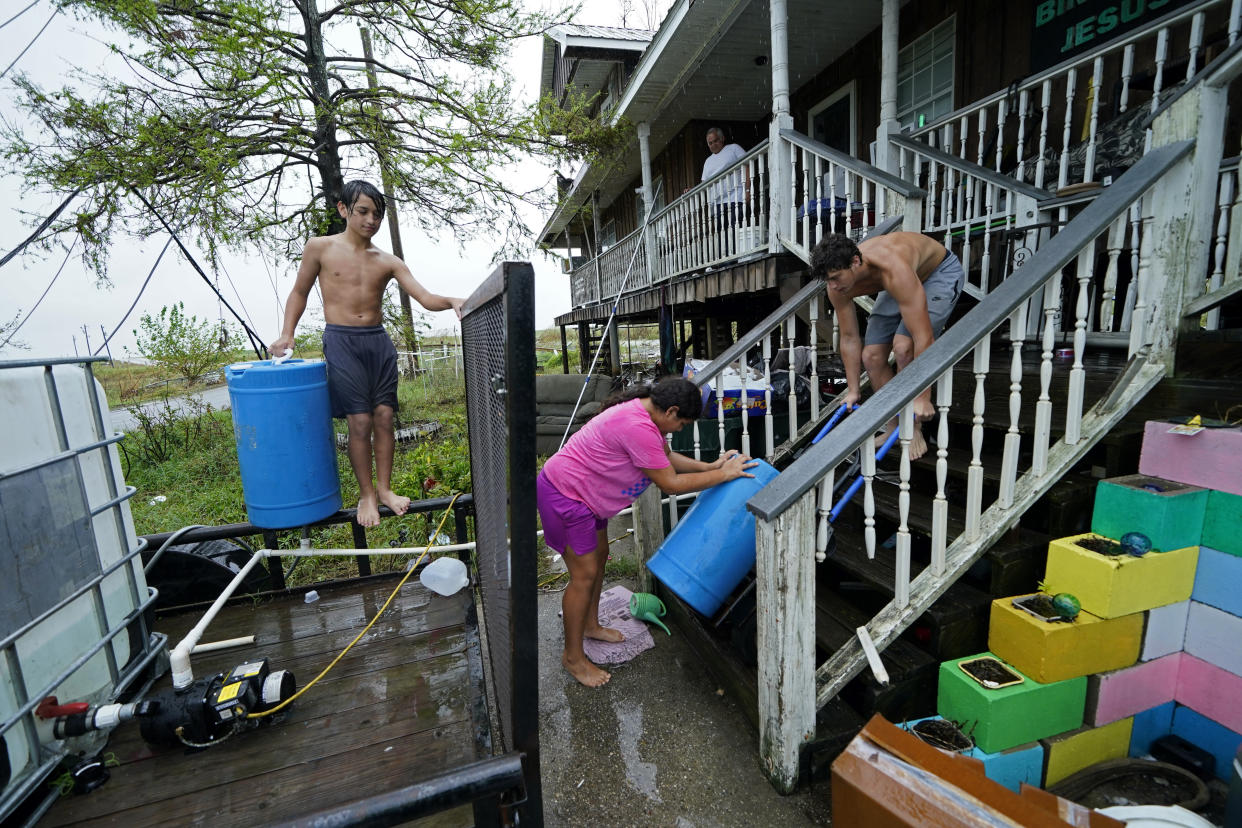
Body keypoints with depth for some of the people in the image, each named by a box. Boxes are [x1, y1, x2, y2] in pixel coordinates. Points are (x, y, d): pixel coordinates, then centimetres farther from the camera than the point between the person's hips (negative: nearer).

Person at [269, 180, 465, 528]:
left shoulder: (388, 262, 7)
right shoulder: (320, 248, 3)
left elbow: (425, 298, -2)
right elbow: (299, 292, 12)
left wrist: (451, 301, -23)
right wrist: (287, 334, 0)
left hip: (379, 341, 3)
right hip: (341, 341, -3)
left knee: (384, 416, 2)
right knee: (360, 420, -7)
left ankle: (385, 489, 17)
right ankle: (366, 494, 10)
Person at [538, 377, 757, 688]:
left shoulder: (644, 411, 1)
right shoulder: (637, 427, -31)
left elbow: (666, 457, 13)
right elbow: (671, 484, -24)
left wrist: (709, 466, 2)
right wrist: (723, 475, -16)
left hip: (580, 490, 11)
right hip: (563, 495, -11)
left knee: (599, 555, 21)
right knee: (584, 574, -2)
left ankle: (590, 625, 42)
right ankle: (573, 656, 18)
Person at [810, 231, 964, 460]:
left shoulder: (894, 270, -44)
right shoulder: (838, 285, -24)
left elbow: (923, 338, -42)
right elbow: (849, 339, -12)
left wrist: (922, 398, -39)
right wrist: (852, 391, -7)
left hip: (941, 272, -6)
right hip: (899, 285, 6)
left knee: (903, 346, -26)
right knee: (872, 356, -5)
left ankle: (913, 430, -9)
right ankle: (893, 427, 13)